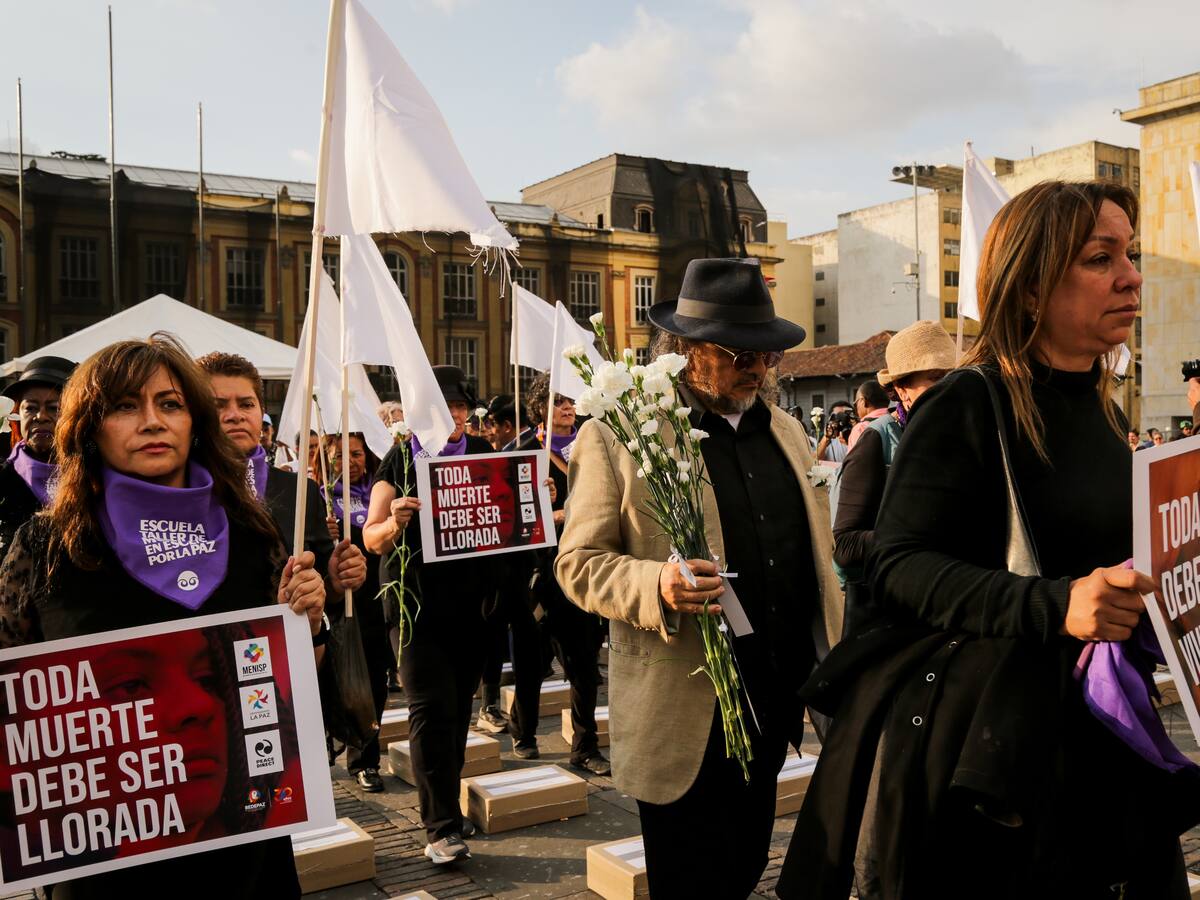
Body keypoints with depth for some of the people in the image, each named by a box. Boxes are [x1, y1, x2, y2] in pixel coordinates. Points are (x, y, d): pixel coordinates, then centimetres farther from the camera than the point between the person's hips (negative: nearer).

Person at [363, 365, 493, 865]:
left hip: (472, 599, 4)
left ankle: (445, 804, 28)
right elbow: (372, 538, -6)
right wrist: (395, 523, -27)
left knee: (460, 705, 12)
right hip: (418, 600, -4)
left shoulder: (485, 454, 7)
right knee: (432, 708, -8)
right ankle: (442, 826, -4)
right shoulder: (401, 459, -2)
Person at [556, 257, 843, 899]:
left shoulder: (784, 431, 13)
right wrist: (655, 586, -27)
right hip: (685, 713, -6)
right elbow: (578, 563, -8)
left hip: (776, 701, 6)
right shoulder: (617, 436, -8)